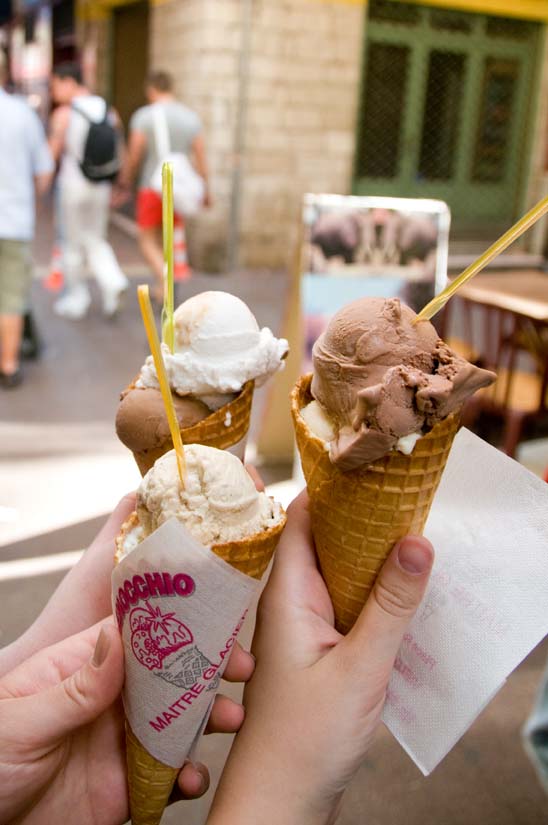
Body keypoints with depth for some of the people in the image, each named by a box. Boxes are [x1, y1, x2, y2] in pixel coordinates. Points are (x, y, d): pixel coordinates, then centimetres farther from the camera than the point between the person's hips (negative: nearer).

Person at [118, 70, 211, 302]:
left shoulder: (143, 116, -8)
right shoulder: (191, 117, 2)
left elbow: (134, 155, -7)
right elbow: (200, 157, 1)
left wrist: (125, 180, 10)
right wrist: (206, 190, 9)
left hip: (152, 187, -4)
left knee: (148, 240, 7)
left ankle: (165, 279, -16)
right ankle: (163, 290, 21)